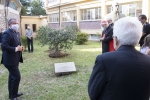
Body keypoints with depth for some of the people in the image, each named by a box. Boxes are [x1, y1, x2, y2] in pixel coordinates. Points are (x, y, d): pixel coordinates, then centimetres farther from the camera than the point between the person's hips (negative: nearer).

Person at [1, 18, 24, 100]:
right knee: (17, 77, -6)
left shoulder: (17, 33, 11)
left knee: (12, 76, 19)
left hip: (15, 59, 10)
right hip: (10, 60, -10)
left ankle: (12, 93, 33)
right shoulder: (7, 33, -18)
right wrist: (16, 49, -23)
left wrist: (20, 47, 0)